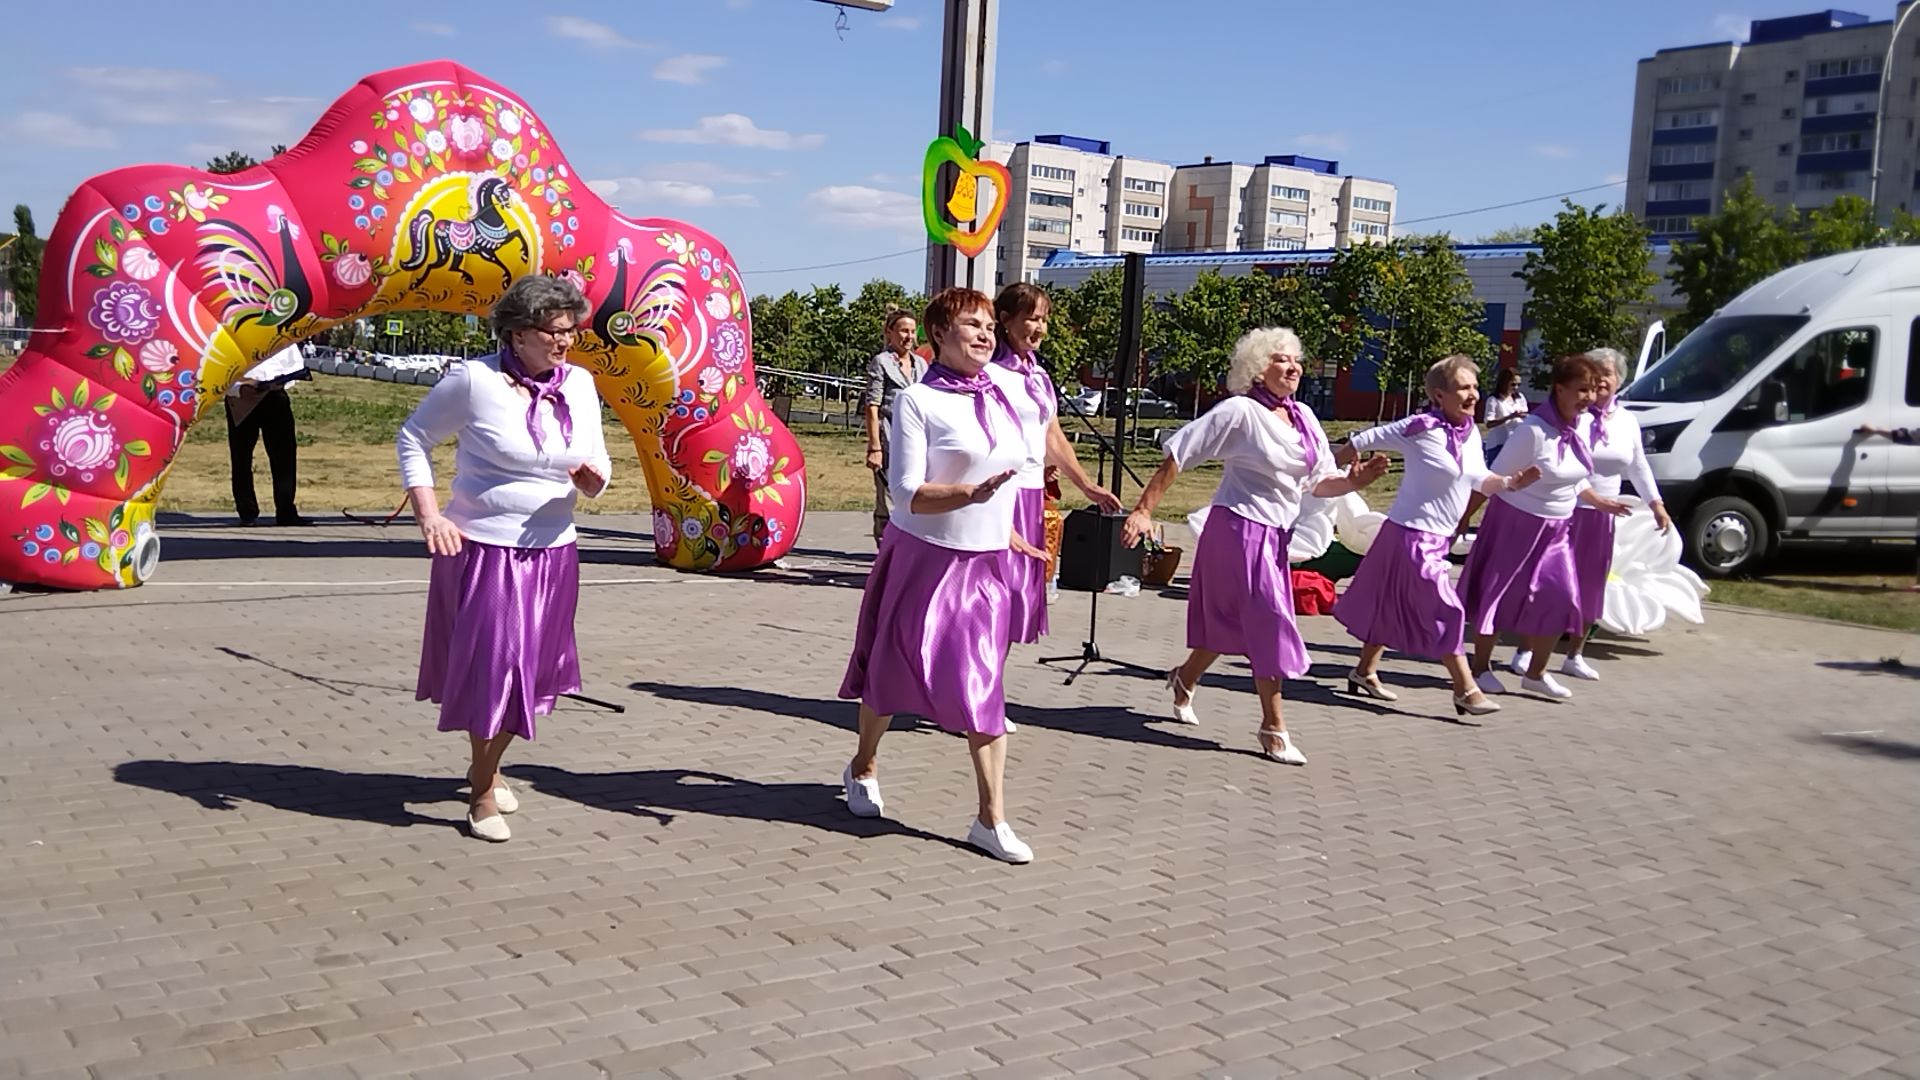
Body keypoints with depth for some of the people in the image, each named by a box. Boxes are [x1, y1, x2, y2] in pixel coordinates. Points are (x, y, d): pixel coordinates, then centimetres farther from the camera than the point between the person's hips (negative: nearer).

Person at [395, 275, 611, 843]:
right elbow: (413, 437, -1)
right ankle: (483, 795, 18)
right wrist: (428, 514, -11)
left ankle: (487, 768, 41)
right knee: (490, 665, -2)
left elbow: (598, 469, 10)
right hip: (482, 547, -5)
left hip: (552, 552, 5)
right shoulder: (475, 379, -12)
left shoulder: (580, 384, 2)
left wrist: (593, 481, -15)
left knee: (529, 670, 16)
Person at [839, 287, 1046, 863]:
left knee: (984, 690, 1)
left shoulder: (1011, 390, 4)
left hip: (987, 563, 4)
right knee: (892, 671, 13)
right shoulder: (918, 400, -12)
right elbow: (907, 493, -18)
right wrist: (971, 495, -33)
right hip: (924, 556, -4)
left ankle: (991, 819, 6)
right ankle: (864, 766, 40)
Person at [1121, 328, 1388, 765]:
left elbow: (1319, 482, 9)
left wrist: (1352, 482, -13)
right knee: (1270, 623, -6)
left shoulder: (1304, 417, 6)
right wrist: (1143, 511, -18)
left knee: (1231, 622, 18)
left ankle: (1184, 679, 44)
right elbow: (1177, 456, -15)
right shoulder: (1239, 412, -15)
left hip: (1275, 533, 7)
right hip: (1241, 528, -7)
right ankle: (1274, 729, 6)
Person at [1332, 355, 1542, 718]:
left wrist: (1510, 483, -7)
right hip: (1413, 534, -9)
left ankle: (1365, 672, 32)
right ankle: (1466, 690, 0)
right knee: (1446, 609, -7)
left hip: (1436, 537, 9)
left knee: (1394, 605, 18)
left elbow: (1477, 480, 11)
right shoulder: (1422, 428, -19)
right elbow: (1366, 440, -11)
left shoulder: (1471, 433, 5)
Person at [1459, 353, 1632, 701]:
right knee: (1498, 594, 4)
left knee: (1560, 597, 4)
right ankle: (1480, 668, 18)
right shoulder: (1533, 430, -22)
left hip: (1556, 528, 7)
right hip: (1517, 521, -7)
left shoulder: (1584, 424, 0)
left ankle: (1536, 673, 18)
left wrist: (1599, 502, 15)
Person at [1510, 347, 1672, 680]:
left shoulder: (1628, 422, 8)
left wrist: (1657, 505, 13)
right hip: (1564, 512, -6)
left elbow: (1639, 467, 17)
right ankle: (1525, 652, 7)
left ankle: (1575, 656, 23)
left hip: (1602, 517, 6)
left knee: (1590, 587, 11)